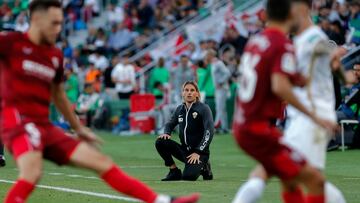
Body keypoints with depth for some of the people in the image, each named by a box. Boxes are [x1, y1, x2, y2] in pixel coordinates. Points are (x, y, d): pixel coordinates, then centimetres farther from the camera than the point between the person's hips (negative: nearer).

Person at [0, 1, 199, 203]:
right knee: (32, 173, -34)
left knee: (101, 162, 4)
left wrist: (78, 128, 35)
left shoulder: (55, 55, 16)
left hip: (45, 126, 7)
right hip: (18, 120, -7)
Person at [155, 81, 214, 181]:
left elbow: (209, 132, -17)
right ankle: (174, 172, -2)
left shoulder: (203, 108, -9)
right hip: (184, 150, 5)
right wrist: (166, 133, -5)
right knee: (160, 142, -15)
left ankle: (203, 168, 6)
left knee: (188, 176, -30)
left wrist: (198, 152, -23)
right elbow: (170, 124, 21)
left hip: (199, 152, -5)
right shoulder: (180, 109, 8)